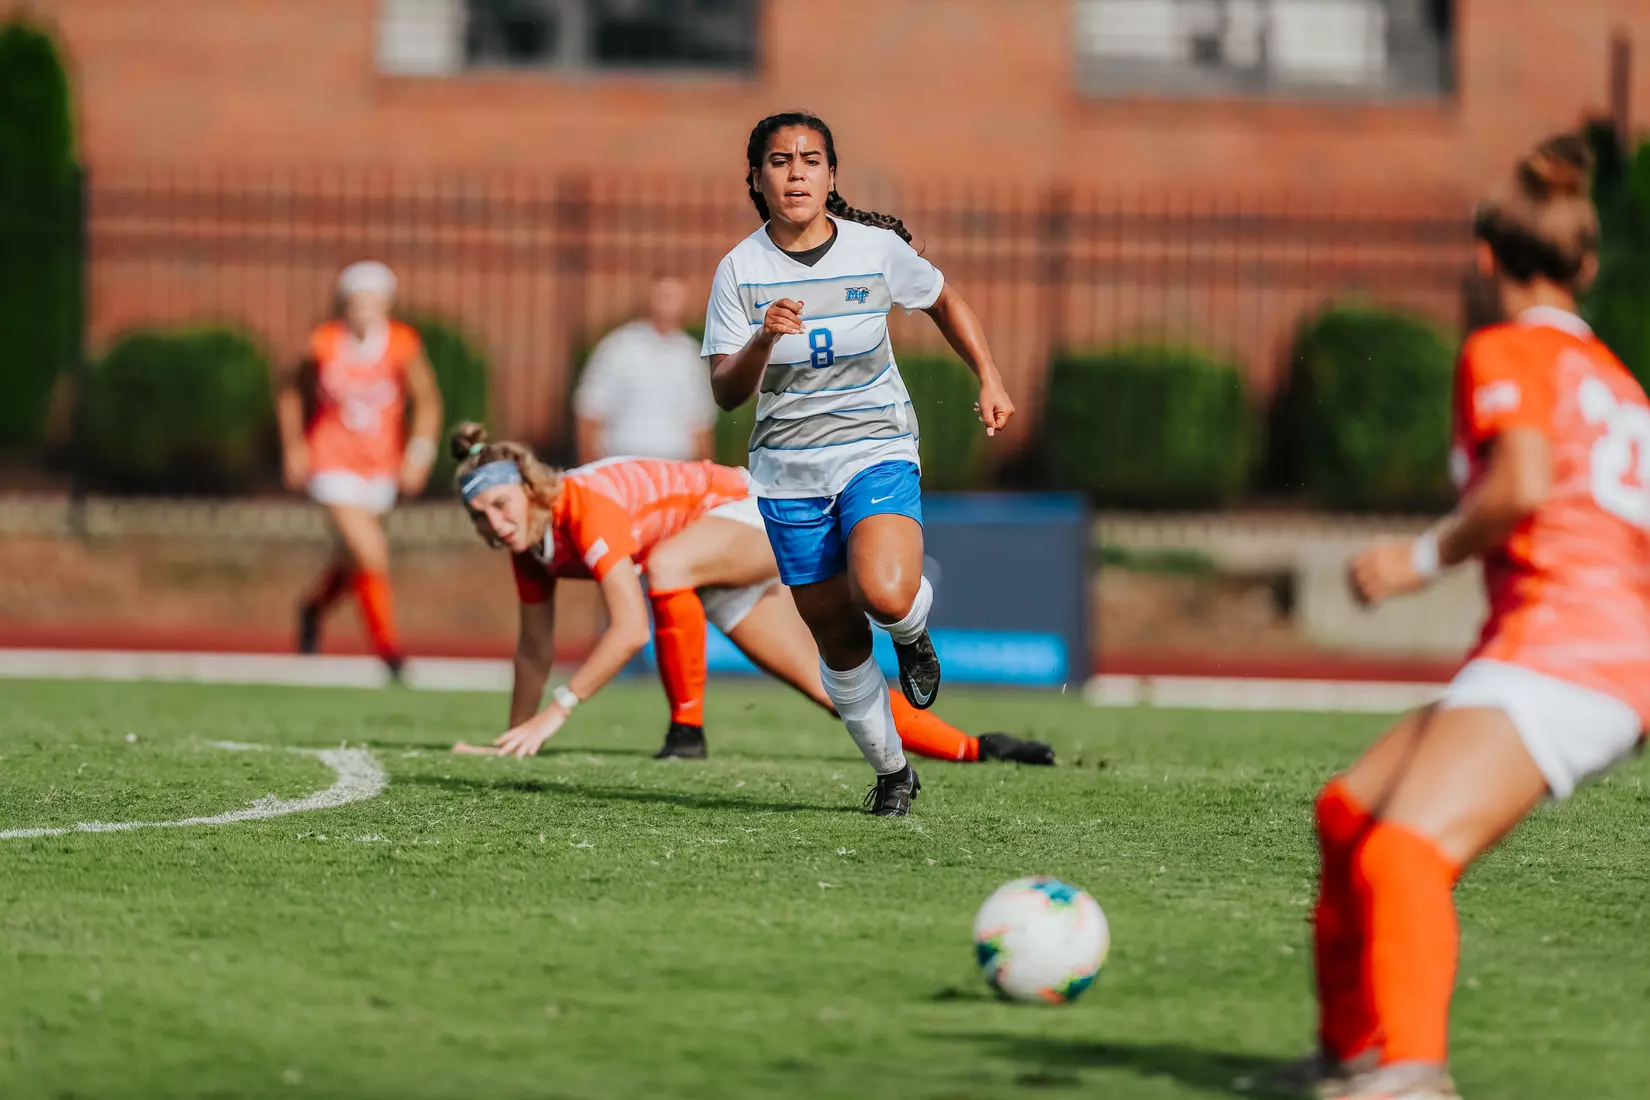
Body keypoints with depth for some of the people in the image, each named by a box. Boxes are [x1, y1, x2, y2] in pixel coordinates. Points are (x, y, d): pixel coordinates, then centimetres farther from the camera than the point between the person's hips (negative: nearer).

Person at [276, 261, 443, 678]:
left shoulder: (403, 345, -13)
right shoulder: (325, 344, -14)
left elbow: (427, 401, 1)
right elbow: (291, 392, 5)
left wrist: (420, 451, -10)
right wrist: (293, 447, 1)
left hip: (380, 467, 3)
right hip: (333, 463, -3)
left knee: (353, 558, 16)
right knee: (370, 554, -16)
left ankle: (315, 606, 49)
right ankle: (386, 644, -1)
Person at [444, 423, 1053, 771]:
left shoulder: (587, 507, -33)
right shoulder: (528, 540, -8)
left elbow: (629, 630, -39)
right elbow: (535, 648, 7)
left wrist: (557, 710, -39)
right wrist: (516, 737, 8)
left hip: (745, 512, -9)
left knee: (665, 565, -40)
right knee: (823, 685, 6)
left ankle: (687, 729, -28)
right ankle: (972, 749, 15)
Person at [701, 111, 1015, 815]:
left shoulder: (877, 248, -6)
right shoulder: (740, 270, -6)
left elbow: (944, 301, 15)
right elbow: (726, 393, -10)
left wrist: (989, 380, 6)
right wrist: (762, 341, -29)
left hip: (877, 450, -1)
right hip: (788, 467, 2)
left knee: (884, 595, -29)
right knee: (837, 641, 5)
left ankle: (913, 632, 8)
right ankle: (891, 771, 26)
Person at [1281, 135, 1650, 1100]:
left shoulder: (1507, 352, 0)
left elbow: (1524, 484, -17)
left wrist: (1425, 558, -5)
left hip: (1559, 650, -9)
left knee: (1405, 850, -27)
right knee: (1349, 812, 17)